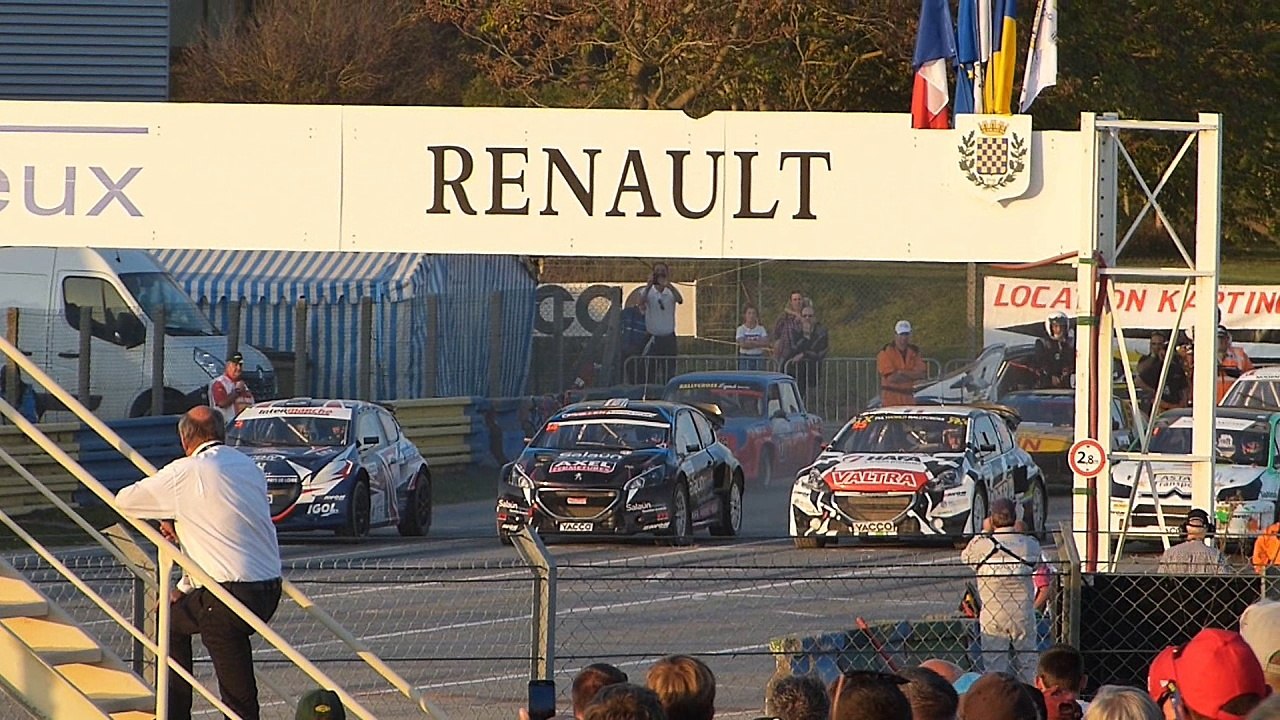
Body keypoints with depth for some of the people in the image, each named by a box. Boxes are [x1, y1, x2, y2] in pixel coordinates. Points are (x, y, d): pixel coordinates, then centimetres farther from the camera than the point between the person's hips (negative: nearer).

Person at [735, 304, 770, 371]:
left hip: (758, 358, 2)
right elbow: (742, 344, -13)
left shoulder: (761, 329, 6)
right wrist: (757, 343, -9)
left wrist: (751, 342, -13)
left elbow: (766, 343, -7)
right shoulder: (741, 329, 0)